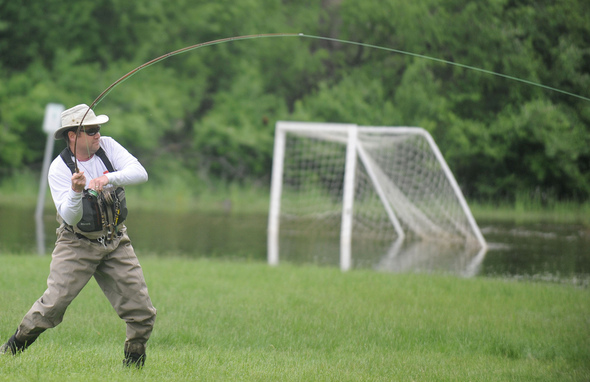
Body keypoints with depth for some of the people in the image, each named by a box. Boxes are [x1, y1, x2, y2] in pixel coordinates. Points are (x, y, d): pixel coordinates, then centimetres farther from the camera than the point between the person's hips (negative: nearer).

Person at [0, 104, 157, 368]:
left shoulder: (107, 146, -4)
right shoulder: (59, 169, -14)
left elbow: (140, 173, -18)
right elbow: (69, 217, -21)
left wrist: (108, 178, -34)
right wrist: (75, 193, -40)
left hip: (116, 242, 3)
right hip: (77, 245, -3)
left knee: (142, 313, -2)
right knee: (53, 304, -13)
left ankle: (134, 363, 16)